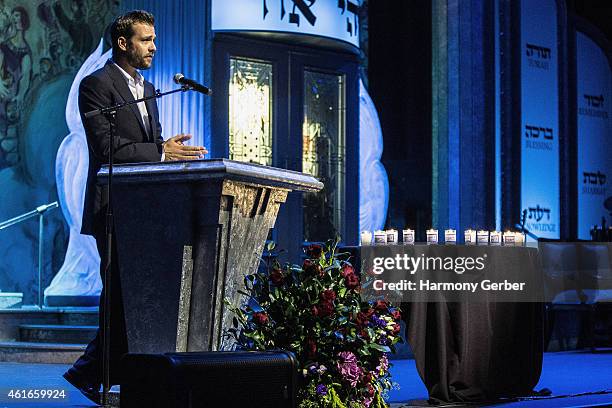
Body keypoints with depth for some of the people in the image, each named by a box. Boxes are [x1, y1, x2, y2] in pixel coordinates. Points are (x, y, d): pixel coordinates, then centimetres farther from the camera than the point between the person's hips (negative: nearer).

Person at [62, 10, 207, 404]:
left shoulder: (148, 90, 21)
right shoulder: (97, 84, -6)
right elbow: (107, 146, -17)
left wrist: (171, 148, -2)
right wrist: (161, 153, -21)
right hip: (115, 207, -8)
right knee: (122, 294, -8)